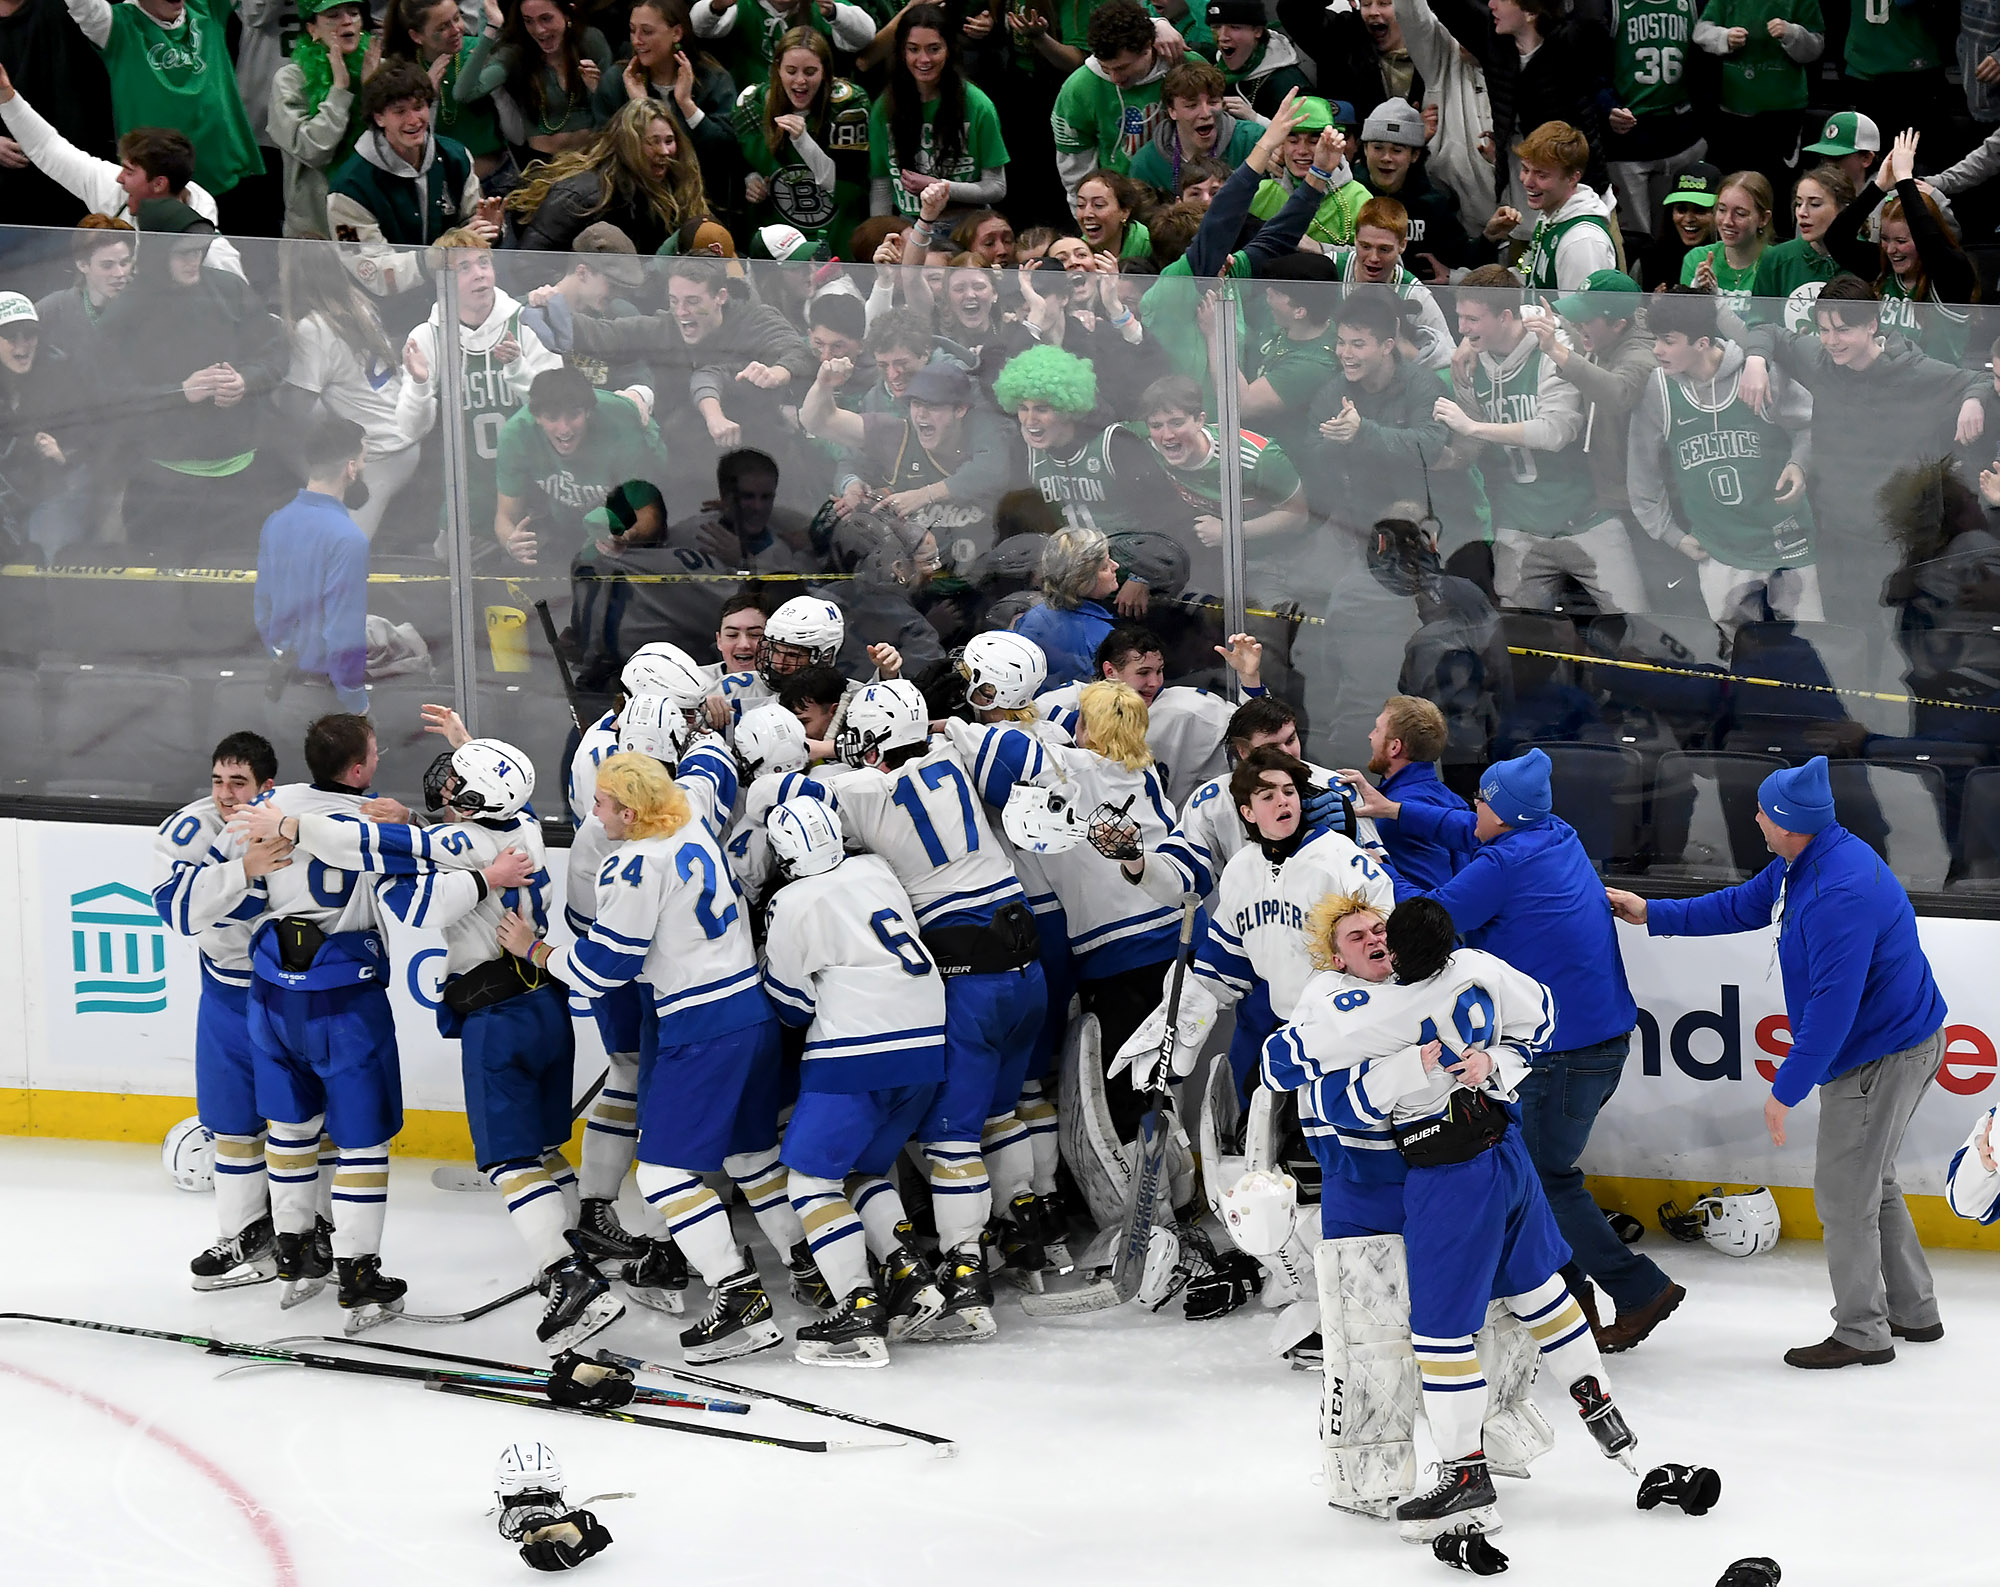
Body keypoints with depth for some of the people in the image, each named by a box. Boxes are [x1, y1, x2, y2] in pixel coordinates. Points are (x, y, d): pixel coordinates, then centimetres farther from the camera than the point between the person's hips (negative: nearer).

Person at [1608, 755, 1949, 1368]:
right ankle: (1913, 1311, 32)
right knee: (1871, 1181, 22)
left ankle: (1862, 1333, 10)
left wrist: (1786, 1089, -25)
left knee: (1844, 1192, 0)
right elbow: (1742, 906, 19)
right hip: (1896, 1040, 11)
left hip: (1884, 1057, -11)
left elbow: (1833, 1006, -31)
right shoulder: (1801, 865, 2)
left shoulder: (1842, 894, -32)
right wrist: (1654, 914, 19)